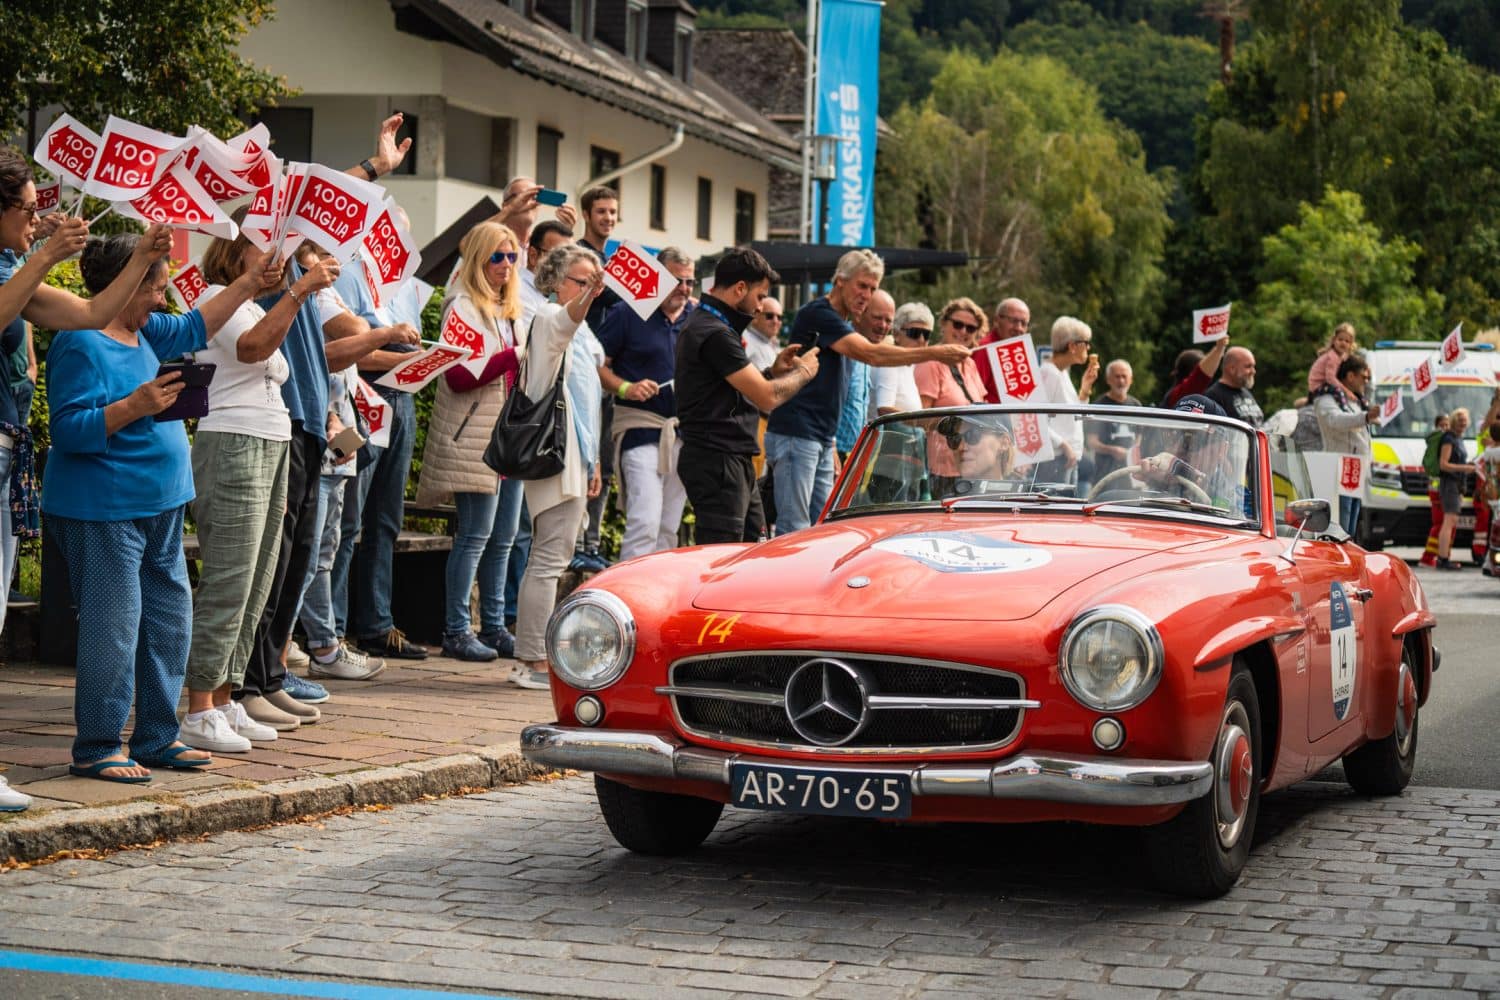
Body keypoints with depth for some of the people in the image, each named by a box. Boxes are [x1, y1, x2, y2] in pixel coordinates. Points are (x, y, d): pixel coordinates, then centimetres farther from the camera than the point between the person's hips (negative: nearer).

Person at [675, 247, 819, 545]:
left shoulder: (702, 324, 15)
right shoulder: (715, 334, -18)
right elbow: (767, 397, -19)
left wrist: (773, 370, 10)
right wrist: (803, 372, -2)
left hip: (735, 460, 11)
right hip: (717, 461, -11)